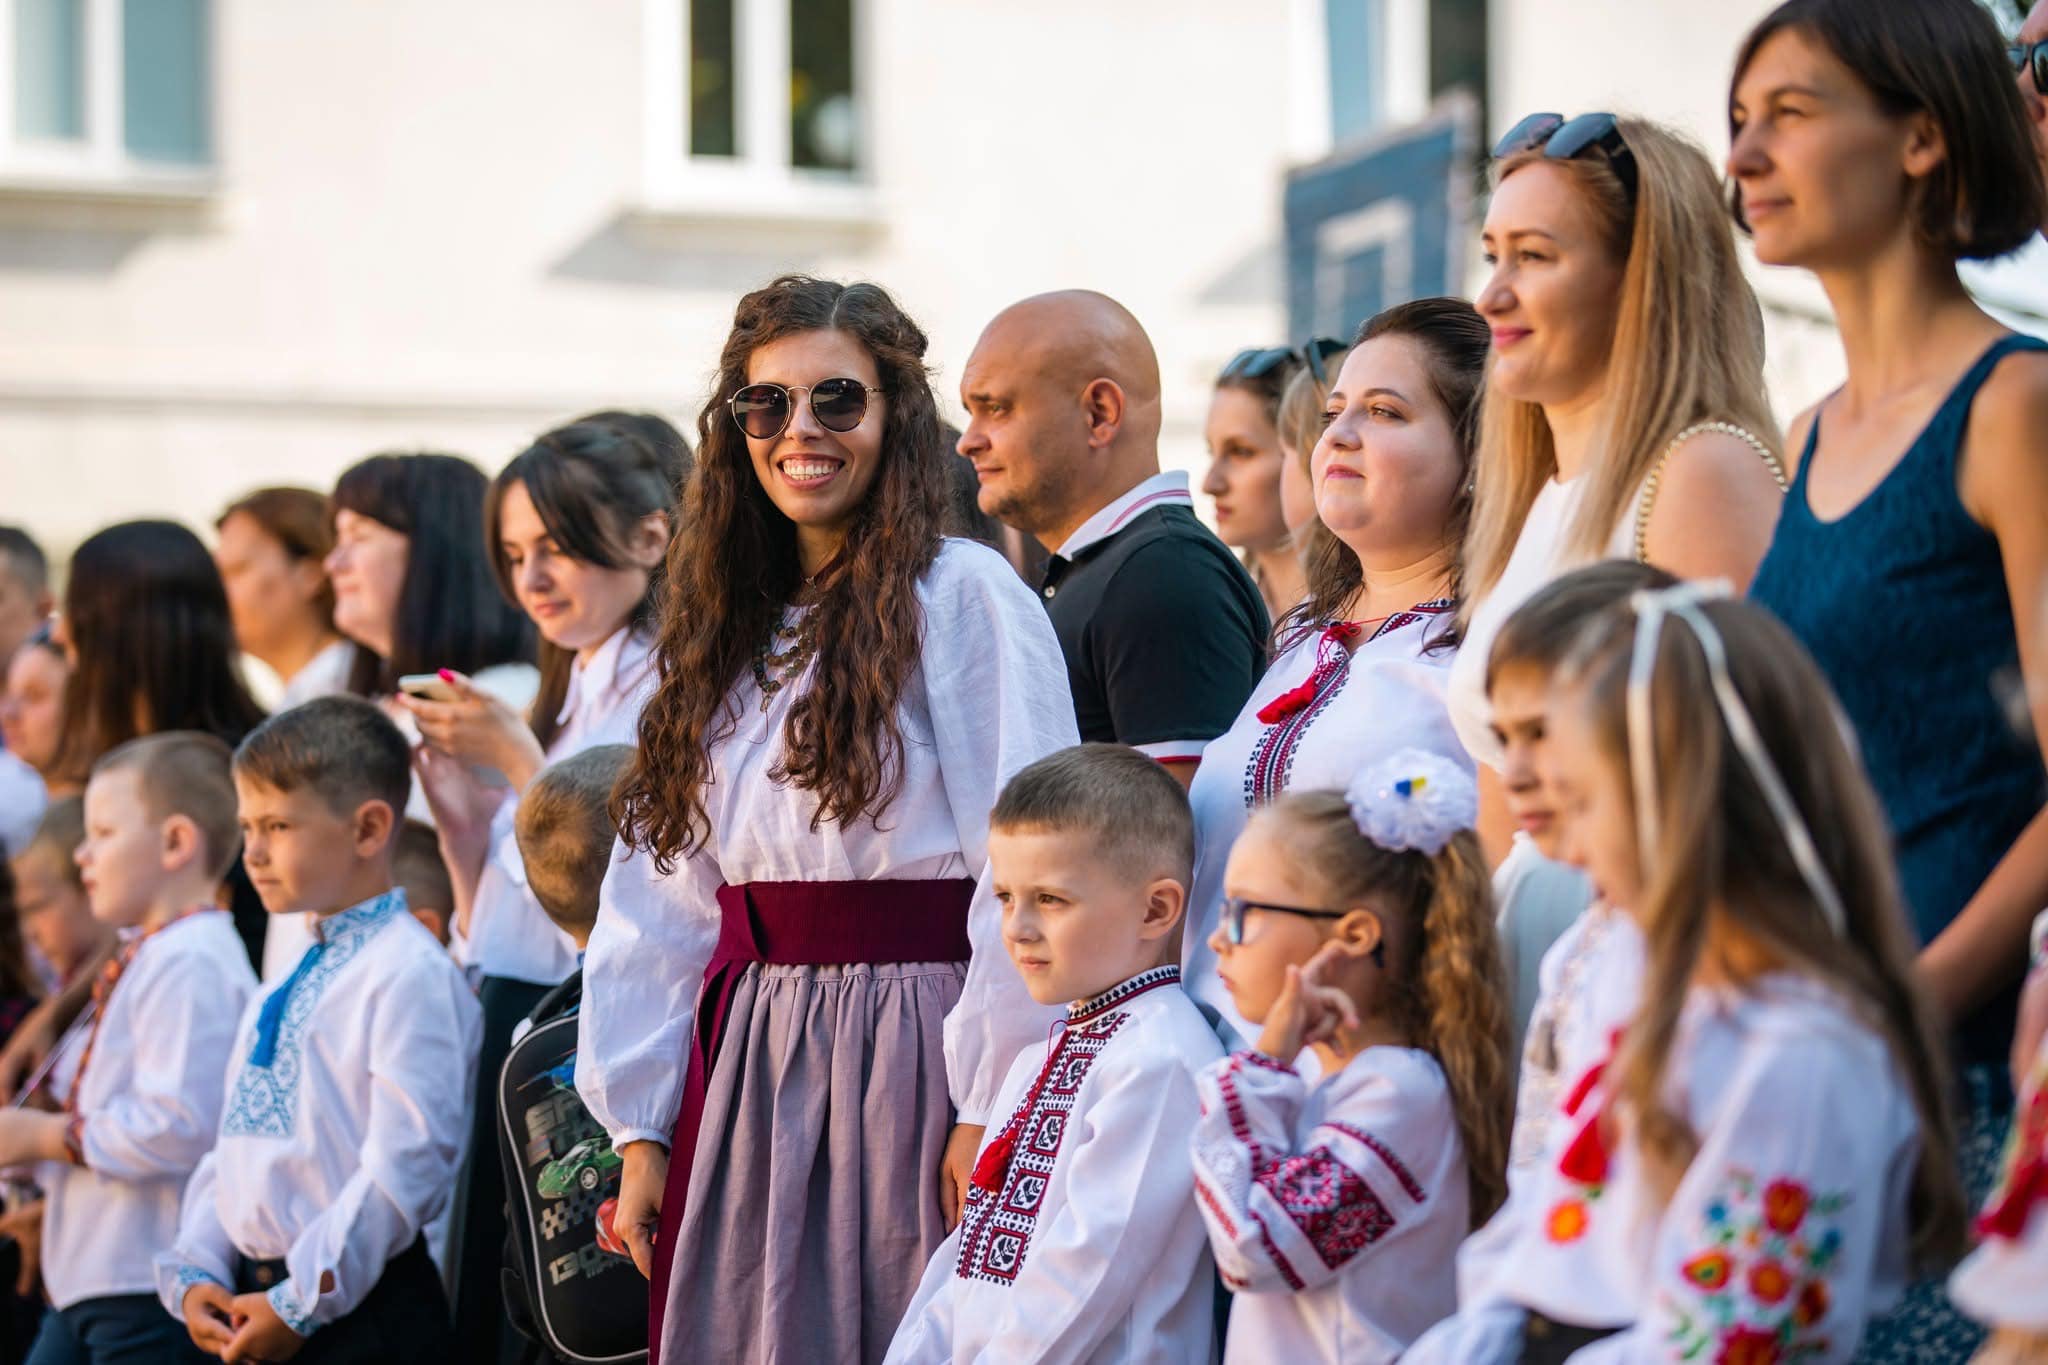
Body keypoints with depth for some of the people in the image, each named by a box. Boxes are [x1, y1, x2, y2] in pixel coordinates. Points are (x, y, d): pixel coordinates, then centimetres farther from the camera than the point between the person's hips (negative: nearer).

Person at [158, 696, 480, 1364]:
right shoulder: (277, 996, 17)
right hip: (251, 1305, 8)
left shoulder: (410, 975, -12)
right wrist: (196, 1273, 3)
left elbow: (402, 1167, -18)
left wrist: (299, 1306, -17)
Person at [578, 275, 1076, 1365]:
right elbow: (661, 893, 13)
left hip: (907, 1055, -6)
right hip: (745, 1065, 6)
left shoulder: (963, 598, -7)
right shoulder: (726, 629, 15)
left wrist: (987, 1112, -16)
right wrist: (641, 1127, 7)